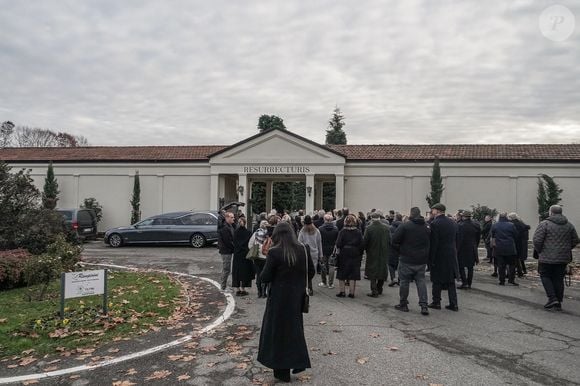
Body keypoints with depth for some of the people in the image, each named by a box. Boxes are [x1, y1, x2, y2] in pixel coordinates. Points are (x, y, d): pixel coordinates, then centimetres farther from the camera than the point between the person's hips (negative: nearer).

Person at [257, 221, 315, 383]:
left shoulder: (274, 253, -19)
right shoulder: (303, 250, -5)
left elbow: (265, 278, -15)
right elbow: (311, 272, 4)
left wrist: (267, 265, 3)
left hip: (279, 298, -4)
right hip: (297, 297, 4)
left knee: (279, 331, 10)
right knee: (295, 328, 22)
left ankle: (283, 371, 20)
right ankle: (298, 361, 27)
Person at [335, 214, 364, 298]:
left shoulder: (342, 231, -8)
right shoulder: (358, 232, -3)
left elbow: (338, 244, -13)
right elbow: (362, 245, -4)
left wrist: (340, 250, 7)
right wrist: (360, 254, 7)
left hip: (344, 255, -1)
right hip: (355, 256, 2)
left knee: (342, 275, 10)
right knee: (353, 275, 8)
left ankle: (342, 292, 13)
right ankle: (351, 292, 10)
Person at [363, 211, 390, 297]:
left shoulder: (369, 228, -14)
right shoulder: (386, 228, -2)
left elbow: (365, 241, -11)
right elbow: (390, 241, 2)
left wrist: (366, 249, 7)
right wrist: (387, 251, 13)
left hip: (372, 254, -4)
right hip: (384, 254, 4)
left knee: (372, 273, 5)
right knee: (382, 271, 17)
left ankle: (374, 291, 3)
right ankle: (379, 289, 27)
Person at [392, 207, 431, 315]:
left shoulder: (405, 226, -13)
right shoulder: (427, 227, 2)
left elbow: (394, 241, -11)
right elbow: (430, 243, 9)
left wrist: (400, 250, 6)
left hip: (407, 259, -4)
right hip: (422, 260, 4)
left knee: (404, 281, 7)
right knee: (421, 281, 10)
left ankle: (403, 304, 16)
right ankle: (424, 305, 3)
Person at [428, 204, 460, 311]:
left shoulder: (435, 223, -15)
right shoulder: (453, 222, 6)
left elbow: (433, 243, -17)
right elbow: (456, 240, 11)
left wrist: (431, 259, -12)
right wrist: (454, 253, 17)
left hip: (439, 256, -6)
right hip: (452, 256, 6)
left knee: (437, 281, 6)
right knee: (451, 281, 13)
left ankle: (436, 302, 15)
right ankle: (453, 304, 15)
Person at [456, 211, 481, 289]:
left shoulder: (461, 225, -16)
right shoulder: (476, 225, 3)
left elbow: (459, 239, -17)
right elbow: (478, 238, 11)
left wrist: (457, 249, -11)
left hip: (463, 249, -6)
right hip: (472, 249, 6)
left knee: (461, 266, 4)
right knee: (470, 267, 11)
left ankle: (464, 283, -2)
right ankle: (469, 284, 16)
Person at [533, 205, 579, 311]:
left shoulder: (544, 224, -10)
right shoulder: (569, 225, 8)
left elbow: (537, 240, -14)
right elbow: (575, 241, 14)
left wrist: (539, 251, 2)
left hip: (547, 257, -5)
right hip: (563, 258, 5)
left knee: (545, 276, 8)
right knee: (559, 279, 11)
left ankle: (552, 298, -4)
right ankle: (558, 303, 14)